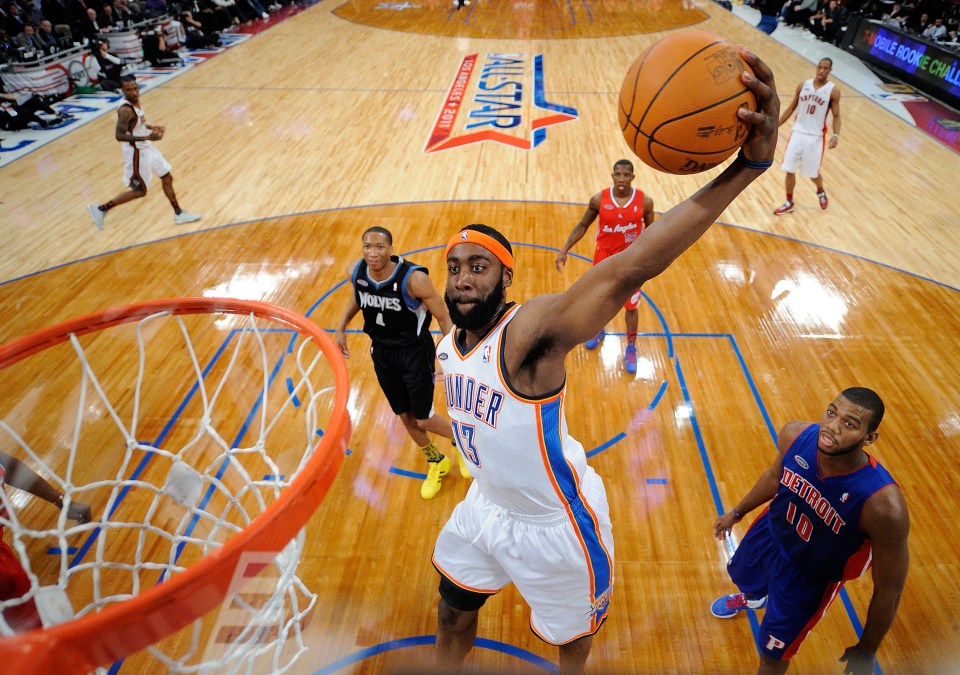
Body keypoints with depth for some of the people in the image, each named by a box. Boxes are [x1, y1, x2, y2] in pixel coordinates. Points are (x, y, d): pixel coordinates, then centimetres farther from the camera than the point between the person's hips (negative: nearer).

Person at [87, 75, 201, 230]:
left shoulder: (135, 101, 1)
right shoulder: (125, 109, -26)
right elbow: (119, 136, -30)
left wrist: (151, 127, 9)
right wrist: (147, 137, -34)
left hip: (146, 148, 9)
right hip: (137, 153, -9)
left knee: (167, 178, 17)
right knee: (140, 191, 2)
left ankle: (179, 214, 30)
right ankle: (101, 209, 12)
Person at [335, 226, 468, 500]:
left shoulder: (413, 279, -27)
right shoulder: (356, 273, -12)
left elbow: (443, 316, -17)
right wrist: (341, 328, 8)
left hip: (415, 352, -5)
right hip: (382, 352, 5)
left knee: (424, 420, 1)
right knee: (405, 417, 16)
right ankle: (436, 463, 42)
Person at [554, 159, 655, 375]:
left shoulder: (644, 201, -13)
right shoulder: (599, 199, -12)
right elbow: (583, 225, -1)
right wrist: (564, 250, -9)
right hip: (604, 257, 1)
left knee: (630, 306, 7)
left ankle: (631, 348, 27)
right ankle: (598, 330, 49)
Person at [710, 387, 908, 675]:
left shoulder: (884, 504, -41)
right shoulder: (795, 435, -28)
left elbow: (889, 590, -24)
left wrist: (866, 652, -10)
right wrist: (737, 512, 13)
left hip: (811, 576, -4)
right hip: (771, 530, 5)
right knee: (741, 575, 35)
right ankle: (752, 598, 73)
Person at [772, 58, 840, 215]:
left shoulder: (833, 91, -6)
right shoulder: (803, 85, 2)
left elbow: (836, 116, -3)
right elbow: (791, 108, 10)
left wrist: (836, 135, -20)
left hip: (816, 137, -2)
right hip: (798, 132, 2)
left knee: (813, 173, 6)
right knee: (790, 170, 0)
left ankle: (821, 192, 39)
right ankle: (789, 203, 16)